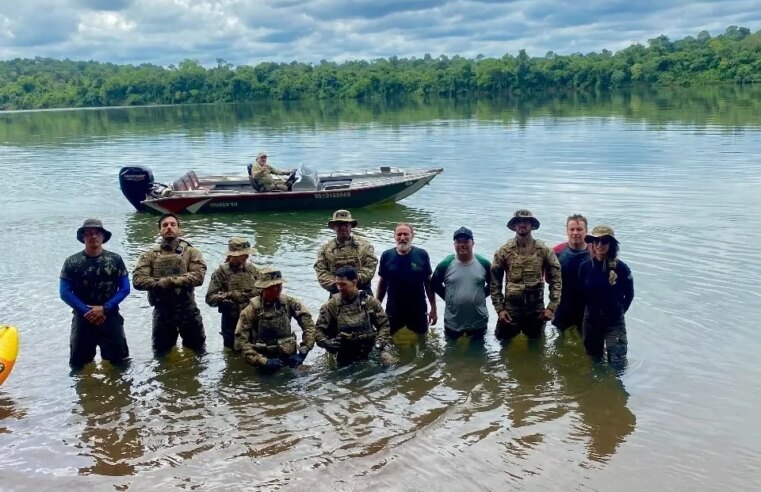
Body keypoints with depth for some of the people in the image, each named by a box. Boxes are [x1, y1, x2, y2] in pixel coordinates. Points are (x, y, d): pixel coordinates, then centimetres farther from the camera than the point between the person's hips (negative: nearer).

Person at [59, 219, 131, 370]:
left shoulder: (115, 260, 0)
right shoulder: (72, 262, -1)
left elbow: (125, 288, -2)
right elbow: (65, 293, -4)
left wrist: (104, 308, -13)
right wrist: (87, 311, -13)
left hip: (111, 318, 0)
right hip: (82, 319, 0)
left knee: (120, 362, 4)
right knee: (78, 365, 7)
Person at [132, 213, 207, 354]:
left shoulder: (191, 252, 0)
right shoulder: (150, 255, 3)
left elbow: (198, 276, -16)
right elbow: (137, 280, -9)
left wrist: (169, 281, -22)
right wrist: (162, 283, -21)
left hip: (187, 309, -1)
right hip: (161, 310, 1)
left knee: (197, 351, 12)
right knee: (161, 353, 15)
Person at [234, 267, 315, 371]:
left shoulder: (289, 302, -7)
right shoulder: (252, 309, -13)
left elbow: (308, 324, -5)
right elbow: (240, 341, -15)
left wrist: (303, 350, -13)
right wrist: (263, 361, -21)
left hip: (289, 359, 2)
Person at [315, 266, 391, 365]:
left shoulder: (370, 302, 0)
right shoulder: (330, 306, -4)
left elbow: (384, 324, 5)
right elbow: (319, 330, -2)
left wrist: (380, 343, -10)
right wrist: (326, 342, -21)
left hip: (370, 355, 1)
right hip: (345, 360, -1)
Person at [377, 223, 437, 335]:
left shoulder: (422, 255, -6)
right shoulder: (386, 256, -3)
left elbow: (428, 283, -1)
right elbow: (382, 283, 5)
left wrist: (433, 308, -1)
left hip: (418, 310, -1)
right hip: (393, 311, 1)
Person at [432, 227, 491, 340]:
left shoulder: (484, 263, -6)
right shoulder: (445, 264, -8)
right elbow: (435, 284, 5)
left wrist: (481, 295, -2)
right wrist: (448, 297, -2)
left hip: (479, 322, 0)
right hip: (452, 322, 0)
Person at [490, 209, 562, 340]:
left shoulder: (544, 250, -3)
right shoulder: (504, 251, -4)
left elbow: (556, 279, 0)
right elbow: (495, 282, -1)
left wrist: (551, 307, -6)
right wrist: (499, 308, -6)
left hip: (536, 308, 1)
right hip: (510, 308, 0)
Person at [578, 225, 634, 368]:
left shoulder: (621, 268, -13)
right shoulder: (585, 267, -8)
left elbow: (629, 295, 2)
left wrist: (617, 311, 7)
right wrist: (591, 311, 10)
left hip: (615, 323, -2)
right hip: (591, 322, 2)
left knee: (617, 365, -4)